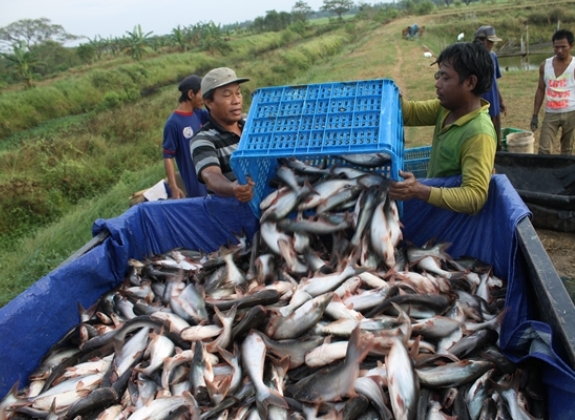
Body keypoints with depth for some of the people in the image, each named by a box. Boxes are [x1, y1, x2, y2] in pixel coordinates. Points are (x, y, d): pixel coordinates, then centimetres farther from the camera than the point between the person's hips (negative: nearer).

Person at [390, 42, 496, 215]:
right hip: (435, 207, 7)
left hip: (453, 218, -7)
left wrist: (420, 191, -48)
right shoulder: (447, 107, -4)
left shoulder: (479, 134, -29)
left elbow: (475, 197, -36)